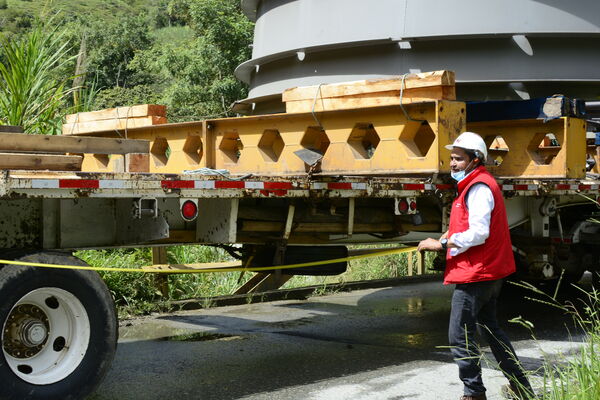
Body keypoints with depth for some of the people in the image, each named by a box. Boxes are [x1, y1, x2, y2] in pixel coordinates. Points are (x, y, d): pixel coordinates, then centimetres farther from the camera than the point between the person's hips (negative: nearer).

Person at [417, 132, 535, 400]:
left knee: (459, 337, -5)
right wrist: (450, 234, 9)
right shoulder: (479, 184, 16)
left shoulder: (478, 188, -18)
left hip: (475, 274, -11)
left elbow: (478, 234, -26)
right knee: (489, 329, 22)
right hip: (491, 272, 11)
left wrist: (442, 244, -20)